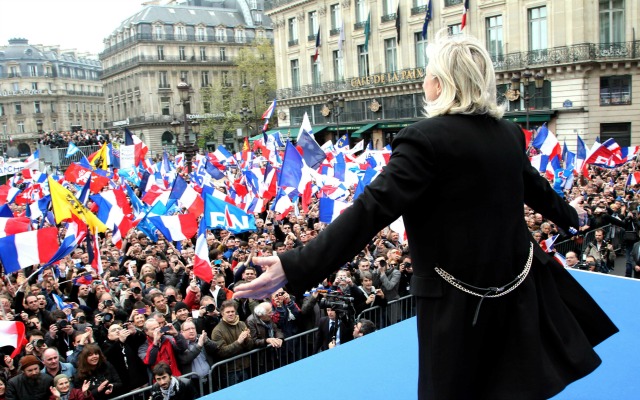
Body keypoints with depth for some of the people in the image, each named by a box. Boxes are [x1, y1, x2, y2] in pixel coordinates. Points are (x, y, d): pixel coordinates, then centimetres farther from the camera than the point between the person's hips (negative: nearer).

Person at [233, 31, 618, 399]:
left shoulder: (426, 138, -20)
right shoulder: (510, 133, 2)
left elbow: (373, 208, -29)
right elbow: (535, 186, 19)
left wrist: (296, 267, -31)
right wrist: (569, 216, 42)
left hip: (460, 299, -6)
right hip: (517, 286, 7)